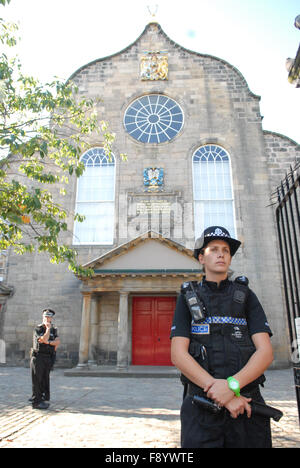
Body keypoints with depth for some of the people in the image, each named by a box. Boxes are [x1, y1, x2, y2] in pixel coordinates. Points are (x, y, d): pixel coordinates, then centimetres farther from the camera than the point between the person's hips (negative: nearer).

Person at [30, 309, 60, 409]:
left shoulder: (54, 330, 10)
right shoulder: (38, 329, -5)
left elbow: (58, 342, -5)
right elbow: (44, 339, -22)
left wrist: (48, 342, -18)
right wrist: (48, 328, -14)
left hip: (48, 358, 5)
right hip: (38, 357, -5)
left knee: (45, 379, 12)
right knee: (37, 380, -4)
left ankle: (43, 398, 22)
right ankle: (37, 402, 0)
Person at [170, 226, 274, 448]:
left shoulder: (246, 296, 7)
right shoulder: (188, 298, 4)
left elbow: (266, 352, -3)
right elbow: (178, 355, -5)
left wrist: (232, 385, -20)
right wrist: (220, 393, -15)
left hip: (247, 405, 1)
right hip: (201, 408, -1)